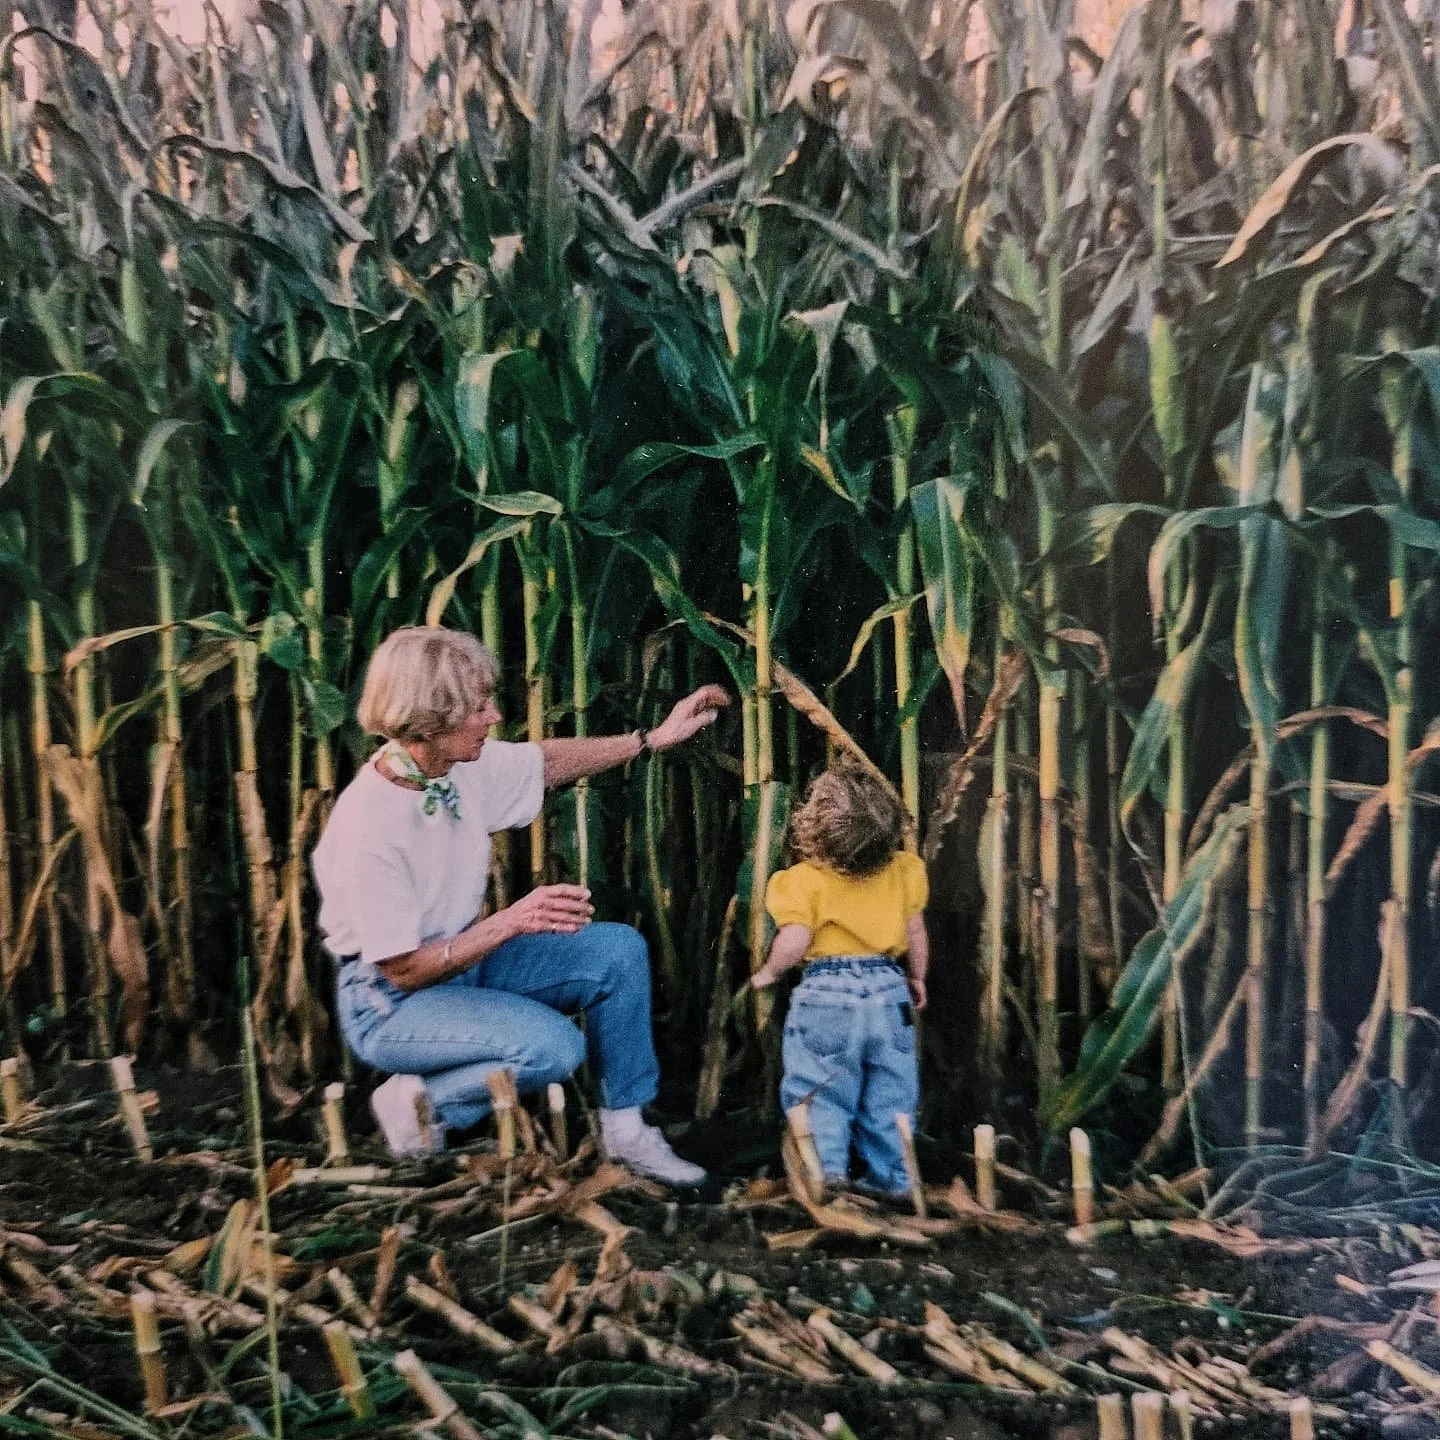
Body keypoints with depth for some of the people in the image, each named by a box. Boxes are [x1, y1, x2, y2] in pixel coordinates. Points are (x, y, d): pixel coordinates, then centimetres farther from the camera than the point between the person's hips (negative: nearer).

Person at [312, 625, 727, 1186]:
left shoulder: (465, 763, -11)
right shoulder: (367, 828, -30)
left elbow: (546, 763, 9)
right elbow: (404, 970, -24)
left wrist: (653, 738, 5)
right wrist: (513, 921, -31)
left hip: (466, 958, 8)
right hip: (391, 1002, -7)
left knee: (619, 950, -5)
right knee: (555, 1045, -28)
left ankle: (625, 1130, 9)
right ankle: (425, 1104, -1)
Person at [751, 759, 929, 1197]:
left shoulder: (805, 879, -12)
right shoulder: (903, 870, 2)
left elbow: (794, 942, -19)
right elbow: (916, 934, 9)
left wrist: (768, 973, 0)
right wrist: (917, 979, 24)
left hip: (827, 995, -4)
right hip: (889, 989, 4)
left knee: (820, 1090, 10)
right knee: (889, 1095, 17)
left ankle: (827, 1165, -1)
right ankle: (891, 1178, 26)